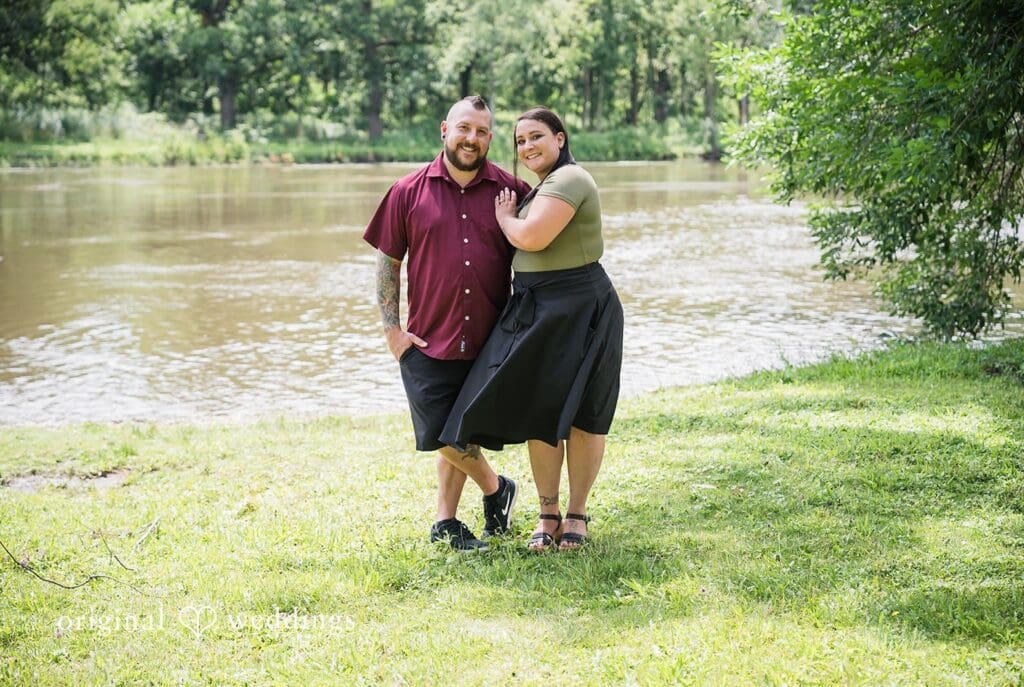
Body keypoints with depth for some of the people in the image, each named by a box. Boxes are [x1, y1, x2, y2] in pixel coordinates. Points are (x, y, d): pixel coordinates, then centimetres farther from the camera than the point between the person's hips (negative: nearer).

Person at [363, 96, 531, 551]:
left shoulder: (510, 191, 1)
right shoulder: (409, 192, 0)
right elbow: (388, 261, 5)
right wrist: (391, 328, -1)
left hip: (487, 341, 1)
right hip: (428, 339, 0)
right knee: (442, 434, -5)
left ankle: (445, 523, 23)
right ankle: (495, 487, 21)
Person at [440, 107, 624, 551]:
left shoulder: (568, 180, -13)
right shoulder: (542, 186, 17)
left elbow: (531, 238, -23)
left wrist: (504, 217, -5)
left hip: (577, 310, -9)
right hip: (535, 313, 9)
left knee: (580, 414, 2)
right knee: (538, 414, 7)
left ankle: (576, 514, 13)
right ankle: (547, 515, 15)